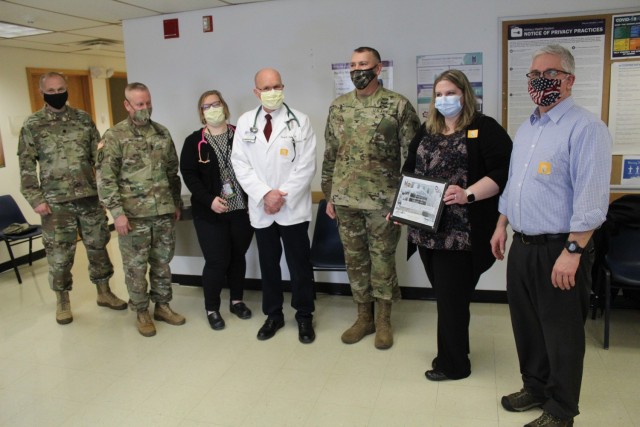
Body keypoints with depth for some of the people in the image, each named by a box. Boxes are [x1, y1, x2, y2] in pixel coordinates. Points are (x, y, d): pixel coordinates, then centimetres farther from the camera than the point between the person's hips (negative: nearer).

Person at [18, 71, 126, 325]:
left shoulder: (83, 119, 6)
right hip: (56, 202, -2)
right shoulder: (32, 125, 0)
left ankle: (104, 293, 26)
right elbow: (26, 167, -2)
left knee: (98, 246, 11)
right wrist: (35, 199, -9)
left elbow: (98, 156, 7)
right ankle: (62, 302, 24)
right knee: (59, 254, 7)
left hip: (90, 197, 2)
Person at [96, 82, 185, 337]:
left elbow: (173, 171, 14)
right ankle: (142, 312, 22)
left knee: (162, 262, 13)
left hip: (163, 212, 4)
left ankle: (162, 306, 28)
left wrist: (176, 203, 13)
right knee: (135, 266, 6)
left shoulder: (162, 133, 9)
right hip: (133, 215, -4)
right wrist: (117, 212, -15)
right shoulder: (114, 136, -5)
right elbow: (105, 178, -9)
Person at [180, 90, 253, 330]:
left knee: (238, 256, 13)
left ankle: (236, 300, 31)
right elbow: (188, 174, -5)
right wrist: (209, 200, -18)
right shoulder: (194, 141, 1)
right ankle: (212, 309, 18)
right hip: (210, 212, -2)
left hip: (242, 208, 2)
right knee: (217, 261, -1)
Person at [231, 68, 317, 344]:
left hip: (293, 208, -2)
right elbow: (240, 165, 0)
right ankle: (273, 315, 29)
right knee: (268, 264, 13)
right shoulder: (245, 122, 5)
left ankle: (304, 316, 23)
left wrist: (283, 196, -13)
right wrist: (265, 194, -12)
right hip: (261, 208, 3)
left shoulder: (299, 121, -2)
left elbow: (306, 166, -7)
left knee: (299, 264, 6)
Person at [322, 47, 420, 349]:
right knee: (355, 259, 11)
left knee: (382, 259, 6)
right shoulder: (338, 106, 8)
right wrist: (329, 195, 10)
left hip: (383, 199, -4)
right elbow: (330, 154, 12)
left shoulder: (398, 105, -5)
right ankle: (364, 316, 27)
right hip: (346, 199, 4)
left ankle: (384, 321, 22)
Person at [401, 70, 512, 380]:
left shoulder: (485, 129, -2)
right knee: (444, 295, 15)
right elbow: (409, 172, 20)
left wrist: (468, 195, -25)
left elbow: (501, 172, -12)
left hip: (460, 233, -6)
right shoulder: (426, 132, 17)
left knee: (452, 298, 1)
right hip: (426, 230, 6)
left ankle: (453, 364, 18)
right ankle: (453, 352, 32)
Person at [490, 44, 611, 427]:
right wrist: (502, 225, 17)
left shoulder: (585, 127, -14)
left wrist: (572, 252, -24)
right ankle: (535, 387, 38)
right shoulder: (526, 129, 13)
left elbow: (591, 198, -21)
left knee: (560, 332, 6)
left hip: (558, 249, -8)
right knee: (527, 323, 19)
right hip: (522, 245, 8)